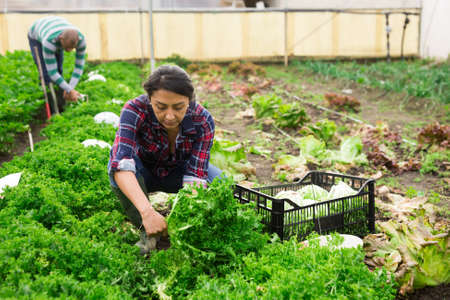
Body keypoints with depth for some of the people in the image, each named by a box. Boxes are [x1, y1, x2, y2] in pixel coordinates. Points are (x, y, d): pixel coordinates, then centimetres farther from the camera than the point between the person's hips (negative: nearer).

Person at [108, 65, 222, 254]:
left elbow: (195, 175, -30)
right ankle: (147, 233, -14)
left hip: (178, 172, 1)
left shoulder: (203, 121, -28)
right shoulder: (135, 110, -34)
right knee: (117, 164, -35)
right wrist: (147, 211, -60)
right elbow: (122, 163, -47)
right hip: (144, 172, -1)